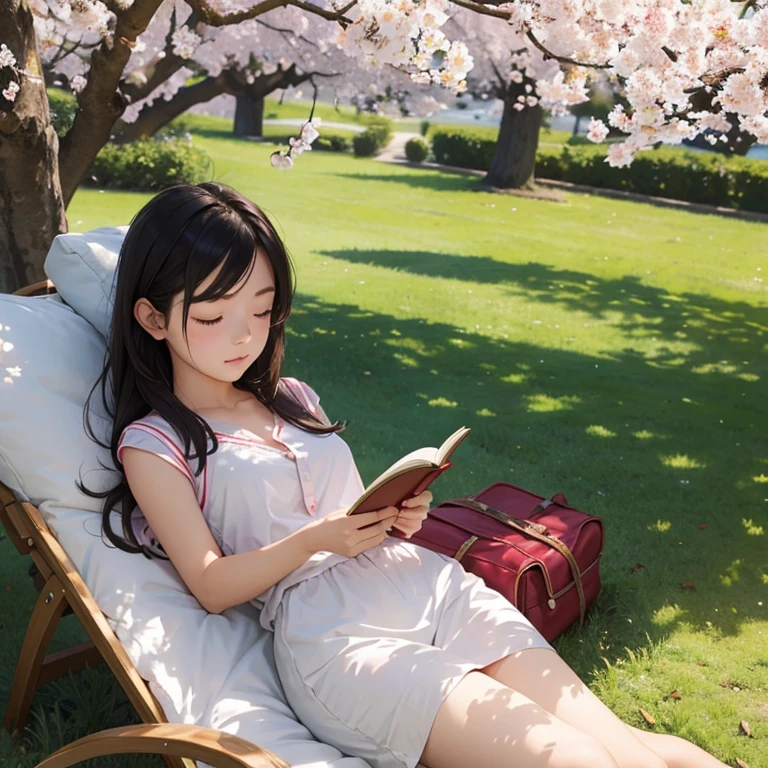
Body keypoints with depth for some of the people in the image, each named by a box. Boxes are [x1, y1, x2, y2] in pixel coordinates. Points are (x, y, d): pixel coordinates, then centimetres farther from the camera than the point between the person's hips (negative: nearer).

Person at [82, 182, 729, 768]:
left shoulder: (295, 400, 22)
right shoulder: (153, 444, 6)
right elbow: (211, 586, -1)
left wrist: (399, 515, 2)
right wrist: (316, 539, -15)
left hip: (425, 578, 6)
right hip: (330, 630, -5)